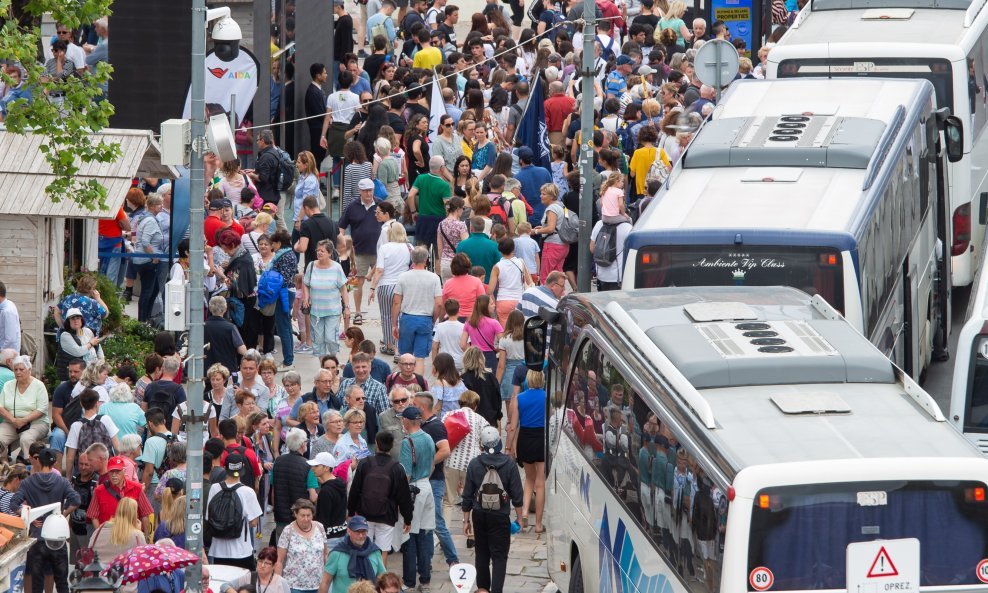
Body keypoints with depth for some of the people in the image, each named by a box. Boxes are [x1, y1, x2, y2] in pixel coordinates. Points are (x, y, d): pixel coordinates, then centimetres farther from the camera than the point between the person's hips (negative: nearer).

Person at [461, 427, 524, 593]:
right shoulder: (509, 464, -7)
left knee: (482, 553, 17)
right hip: (501, 517, -2)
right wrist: (519, 518, 3)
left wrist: (466, 520, 9)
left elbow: (467, 496, 1)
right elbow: (517, 495, -6)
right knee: (499, 555, -1)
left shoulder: (474, 464, -3)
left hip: (479, 515, 2)